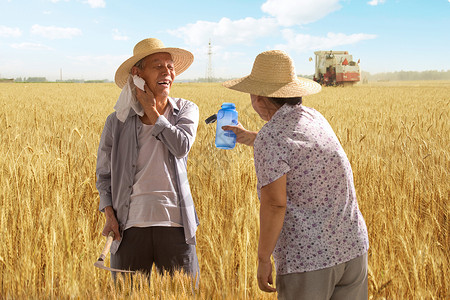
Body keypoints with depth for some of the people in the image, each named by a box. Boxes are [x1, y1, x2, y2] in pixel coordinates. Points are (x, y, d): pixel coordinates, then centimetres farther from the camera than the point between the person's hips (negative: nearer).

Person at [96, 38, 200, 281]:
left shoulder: (186, 110, 6)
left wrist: (151, 111, -5)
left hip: (174, 224, 0)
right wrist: (109, 215, -2)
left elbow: (181, 147, -13)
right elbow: (104, 174, 11)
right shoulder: (117, 122, 5)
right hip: (130, 225, 0)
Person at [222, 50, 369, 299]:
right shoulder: (314, 117, 9)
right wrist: (248, 137, 41)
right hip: (353, 248, 7)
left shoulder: (269, 137, -15)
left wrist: (263, 260, -10)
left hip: (307, 258, -7)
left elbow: (274, 204, -19)